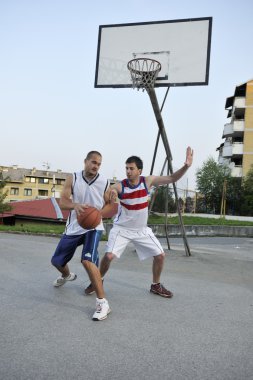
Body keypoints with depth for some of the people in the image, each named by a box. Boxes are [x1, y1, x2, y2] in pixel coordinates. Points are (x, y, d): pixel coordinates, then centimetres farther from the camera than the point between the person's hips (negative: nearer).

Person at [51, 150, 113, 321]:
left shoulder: (105, 183, -8)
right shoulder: (73, 178, -5)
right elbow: (62, 202, -13)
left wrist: (98, 213, -22)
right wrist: (75, 205, -35)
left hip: (93, 227, -3)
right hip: (74, 227, 4)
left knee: (87, 260, -27)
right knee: (57, 260, 17)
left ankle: (103, 302, -17)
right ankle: (67, 276, 54)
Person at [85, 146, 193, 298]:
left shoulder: (148, 181, -12)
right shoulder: (119, 186, -19)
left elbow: (172, 178, -12)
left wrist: (186, 166, -27)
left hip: (142, 229, 3)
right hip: (122, 228, -3)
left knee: (160, 255, 2)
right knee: (109, 256, -17)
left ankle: (156, 285, 26)